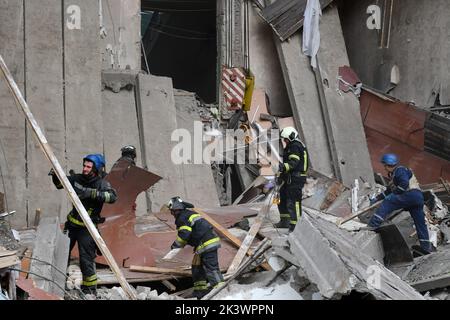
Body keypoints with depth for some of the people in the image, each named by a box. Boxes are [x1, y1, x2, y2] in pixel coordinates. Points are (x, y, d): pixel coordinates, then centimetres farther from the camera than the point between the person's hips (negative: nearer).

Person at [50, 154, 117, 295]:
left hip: (87, 228, -6)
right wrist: (55, 176, -4)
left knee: (86, 260, -4)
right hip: (72, 223, 6)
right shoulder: (77, 179, 1)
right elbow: (60, 184, 17)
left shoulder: (101, 184, -14)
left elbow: (112, 197, -33)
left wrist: (92, 193, -40)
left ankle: (90, 289, 10)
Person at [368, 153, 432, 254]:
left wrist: (394, 193, -11)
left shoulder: (400, 170, 0)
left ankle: (373, 225, -26)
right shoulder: (394, 174, 31)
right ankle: (426, 247, 15)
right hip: (419, 197, 11)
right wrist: (377, 198, 32)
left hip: (411, 194, -11)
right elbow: (390, 190, 36)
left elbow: (404, 184, -17)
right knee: (420, 223, 12)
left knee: (387, 203, -14)